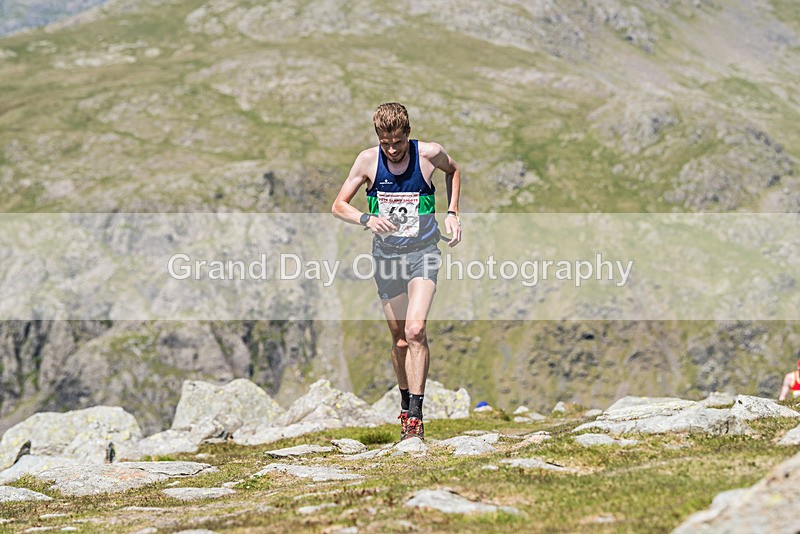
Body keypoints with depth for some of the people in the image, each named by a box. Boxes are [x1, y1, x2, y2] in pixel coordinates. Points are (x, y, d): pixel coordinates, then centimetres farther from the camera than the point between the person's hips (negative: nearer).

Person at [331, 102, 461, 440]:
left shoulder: (429, 154, -12)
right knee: (399, 338, 9)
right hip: (386, 254, 2)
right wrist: (367, 219, -26)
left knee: (415, 330, -19)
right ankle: (406, 405, 30)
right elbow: (338, 206, -6)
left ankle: (415, 417, -18)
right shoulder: (369, 160, -9)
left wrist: (452, 212, 1)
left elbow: (452, 171, 13)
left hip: (423, 253, -2)